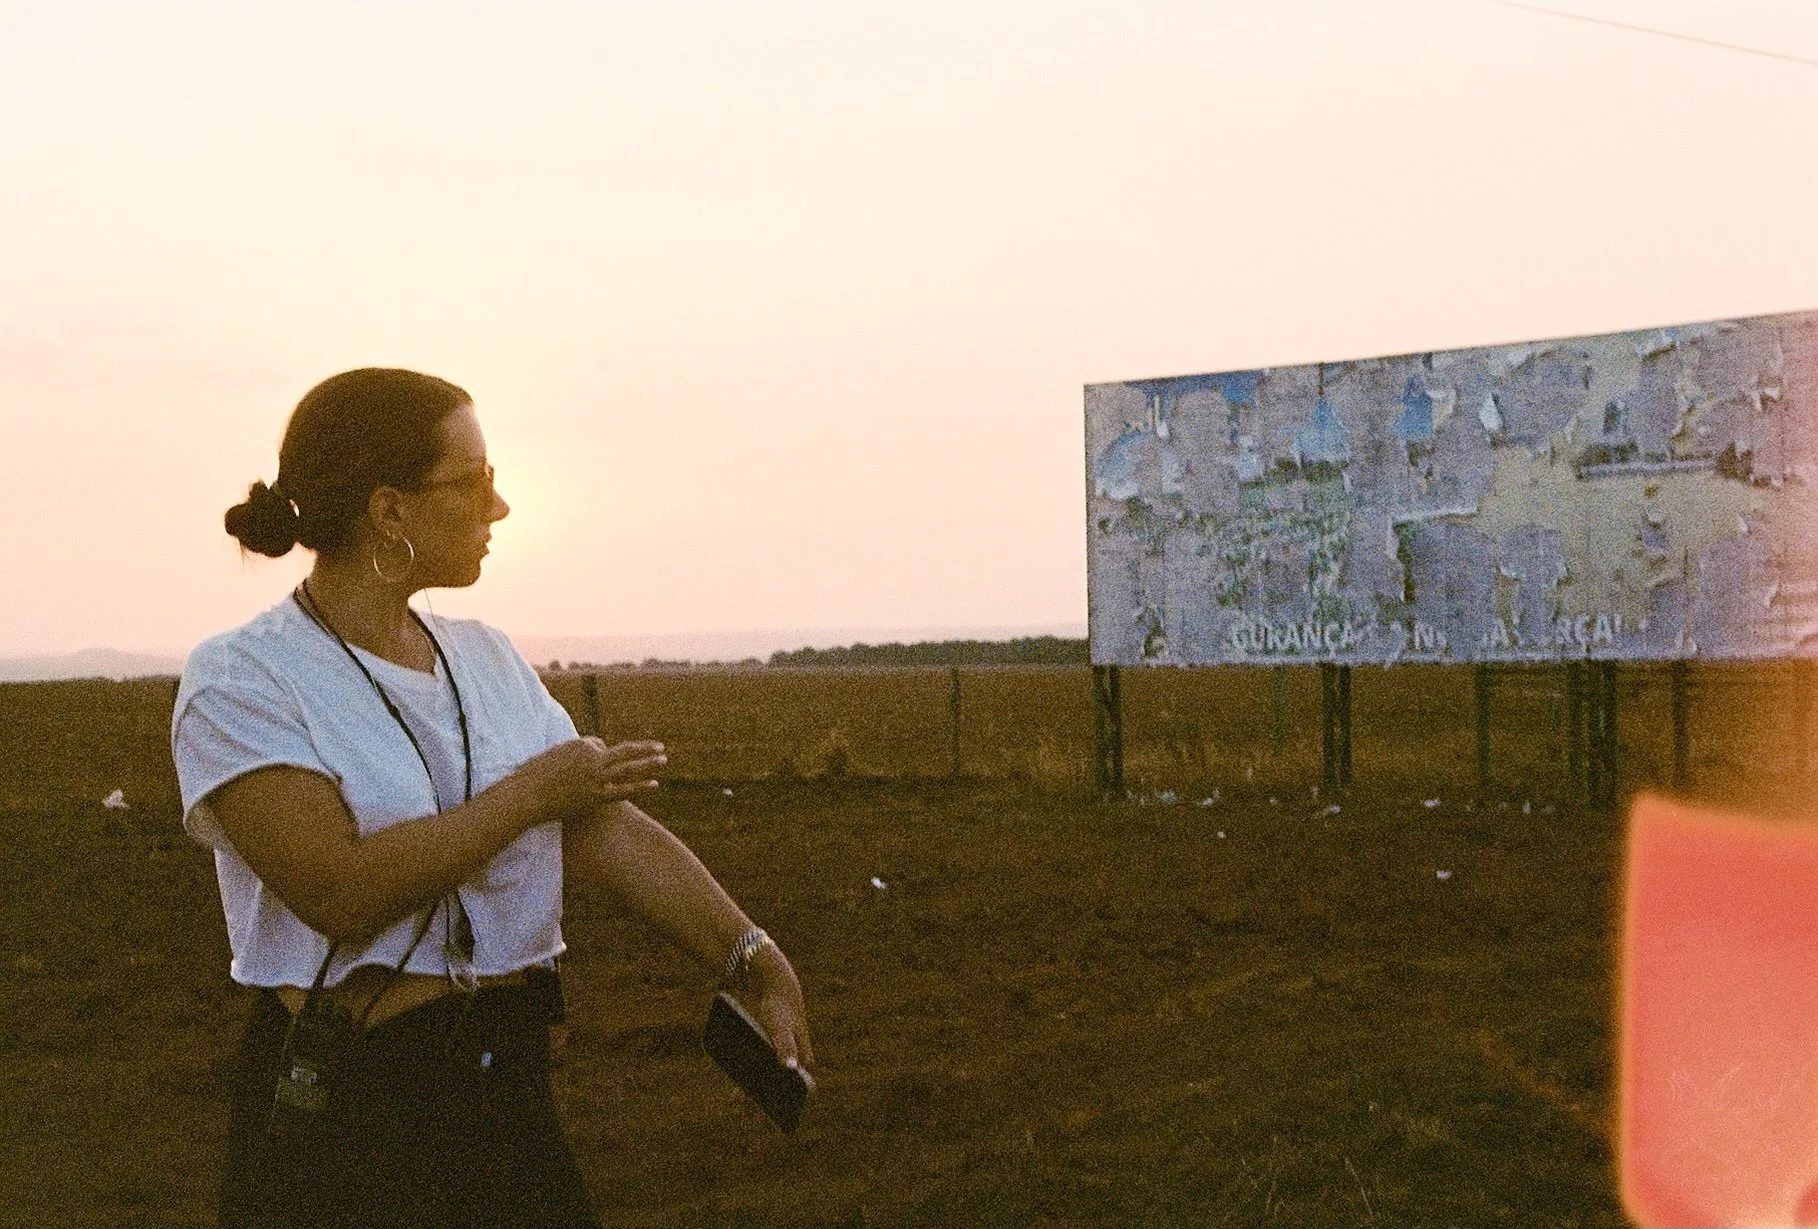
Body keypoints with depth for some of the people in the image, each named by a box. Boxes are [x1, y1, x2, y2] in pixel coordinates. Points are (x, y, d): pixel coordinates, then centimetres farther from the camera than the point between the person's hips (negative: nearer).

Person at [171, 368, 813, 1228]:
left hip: (510, 1088, 6)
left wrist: (754, 962, -13)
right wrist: (534, 791, -13)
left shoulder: (484, 658, 9)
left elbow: (609, 831, 0)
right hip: (339, 1115, -5)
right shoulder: (238, 680, -10)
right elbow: (340, 892, -22)